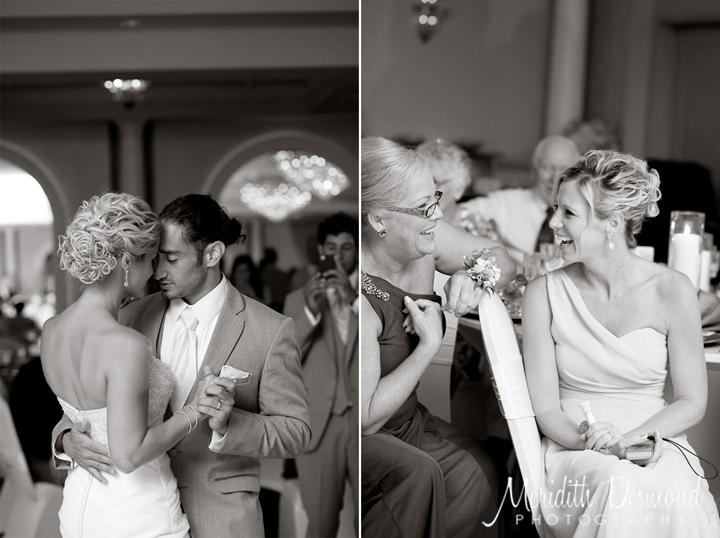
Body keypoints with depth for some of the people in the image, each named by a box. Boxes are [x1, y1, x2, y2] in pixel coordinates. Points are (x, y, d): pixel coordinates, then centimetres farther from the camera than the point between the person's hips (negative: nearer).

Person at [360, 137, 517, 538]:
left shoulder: (425, 241, -9)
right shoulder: (360, 300, -29)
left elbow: (503, 259, 8)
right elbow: (365, 418, -22)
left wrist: (474, 277, -15)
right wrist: (430, 345, -21)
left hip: (407, 419, 7)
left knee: (482, 476, -16)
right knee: (414, 474, -32)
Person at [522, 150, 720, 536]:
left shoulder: (671, 291, -4)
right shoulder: (544, 294, -4)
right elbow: (545, 407, -2)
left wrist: (628, 439, -14)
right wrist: (589, 440, -22)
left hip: (654, 443, 1)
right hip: (572, 448, 0)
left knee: (674, 497, -32)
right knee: (616, 487, -33)